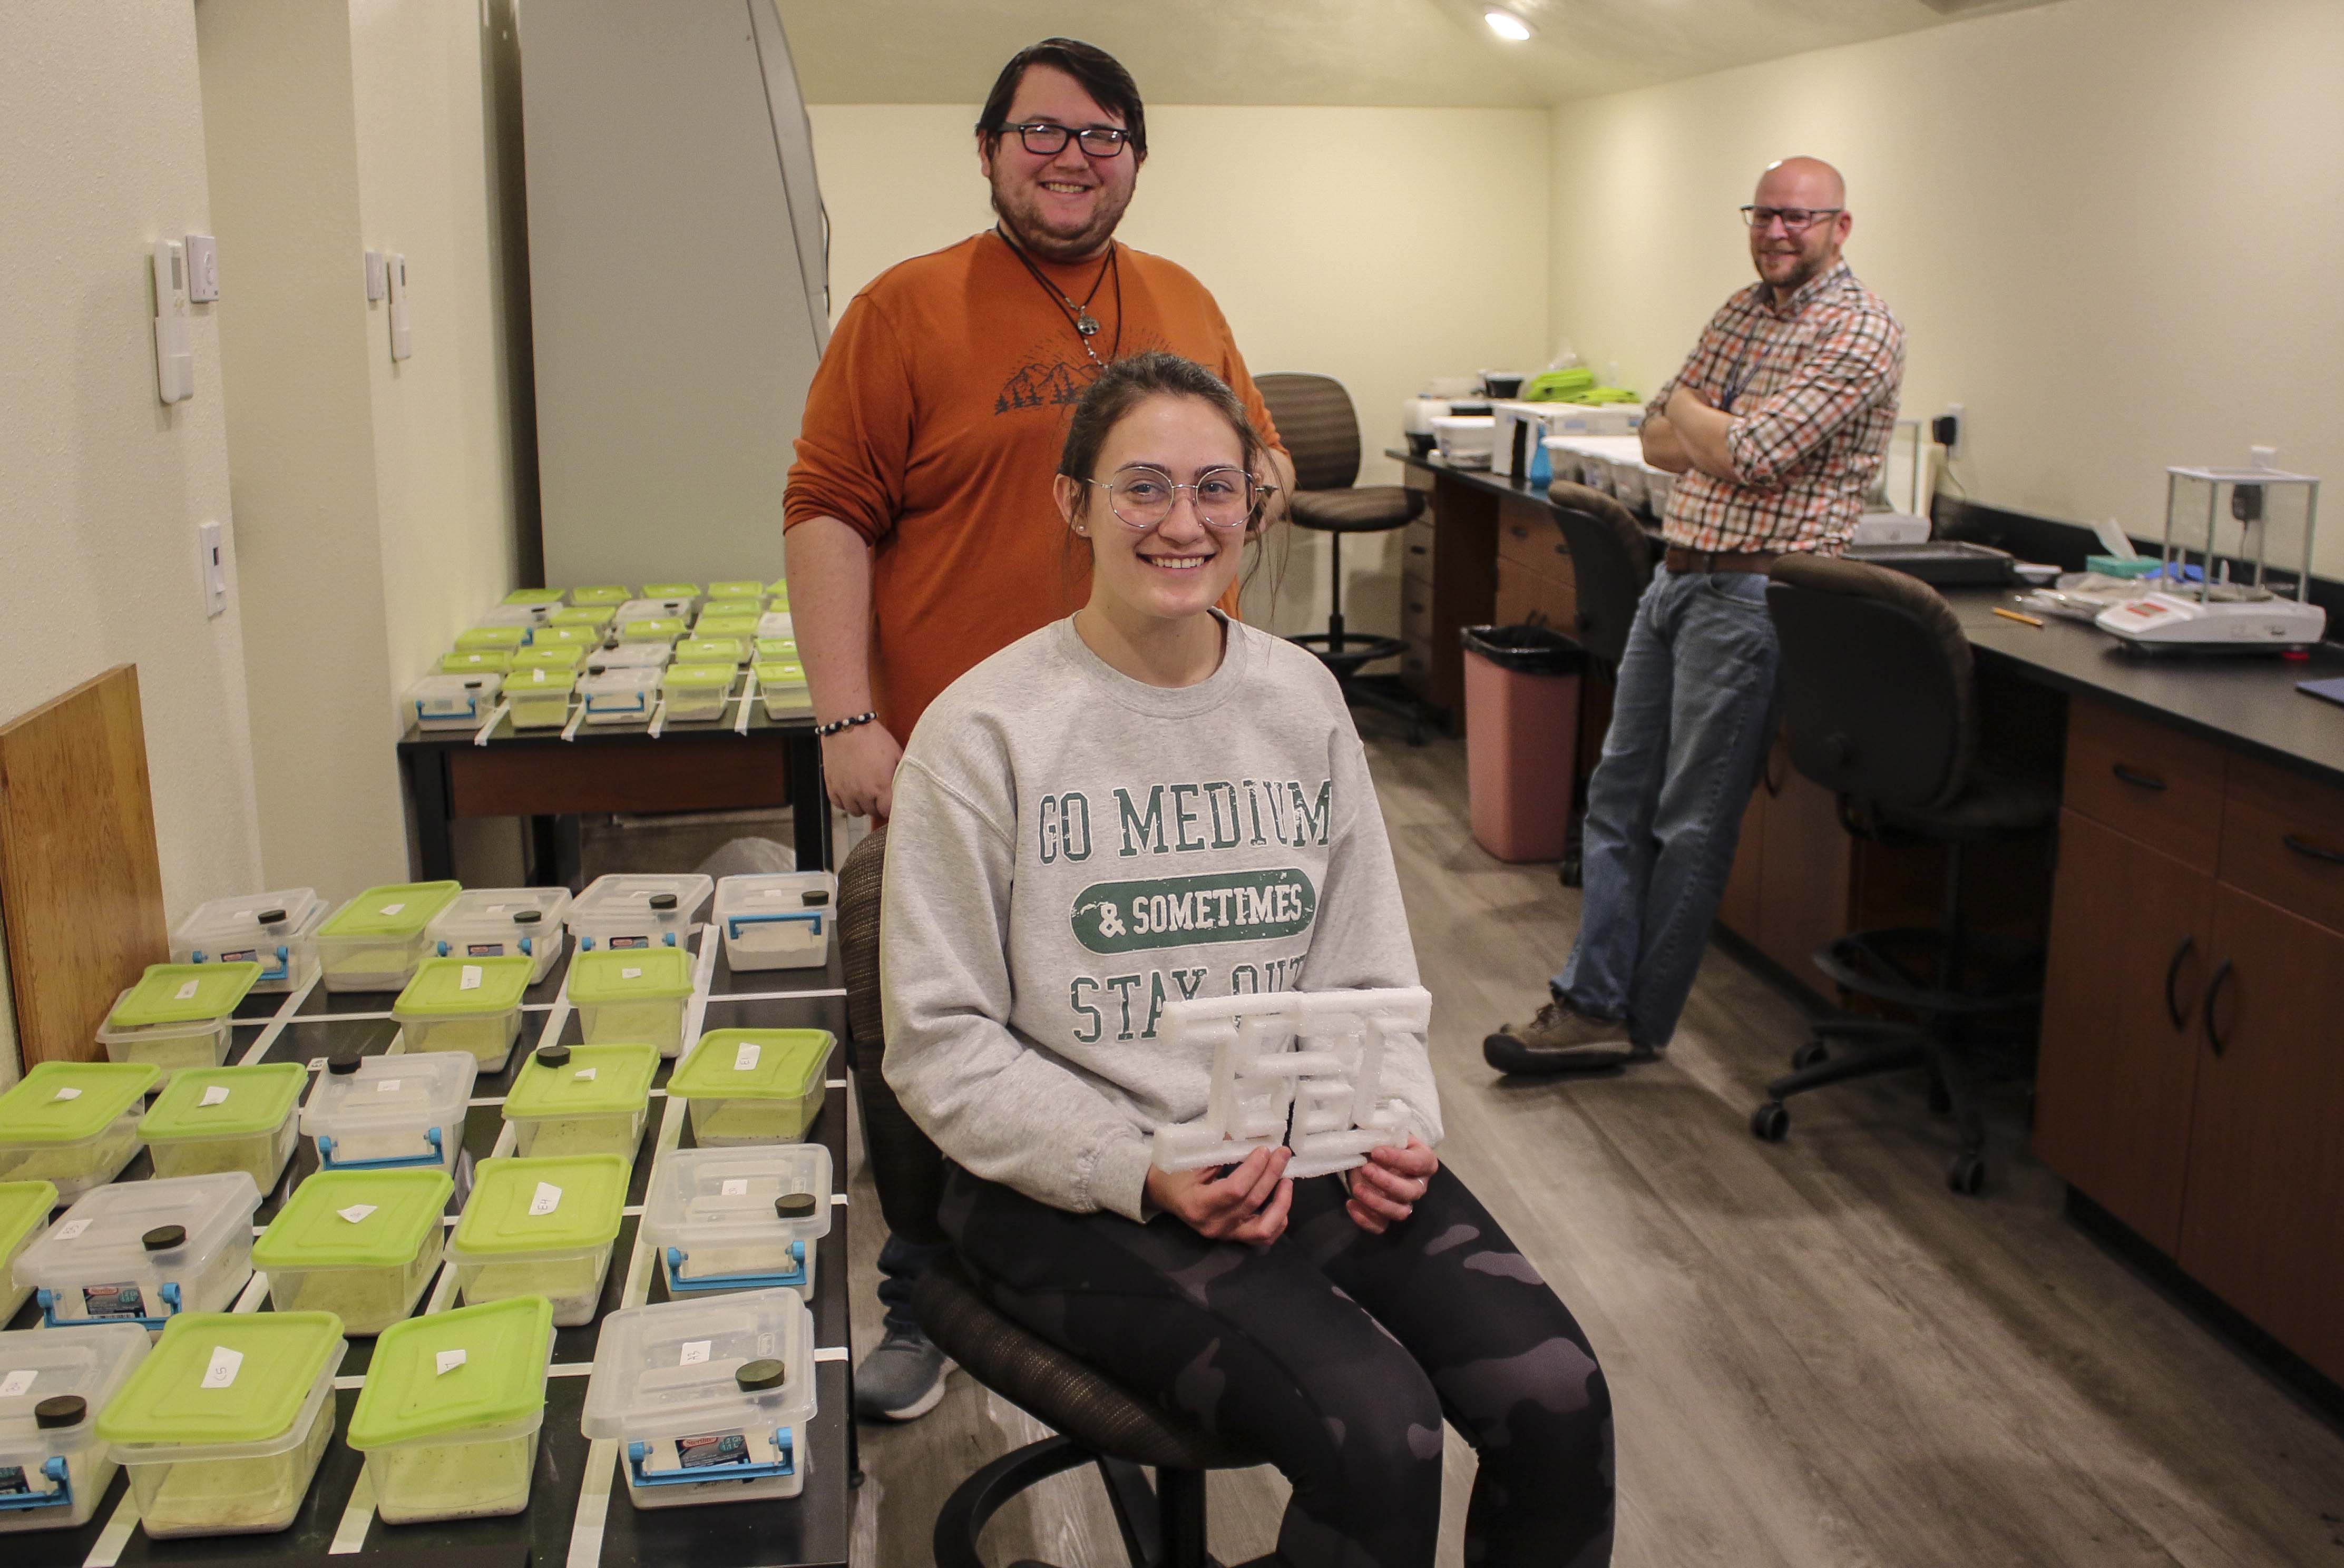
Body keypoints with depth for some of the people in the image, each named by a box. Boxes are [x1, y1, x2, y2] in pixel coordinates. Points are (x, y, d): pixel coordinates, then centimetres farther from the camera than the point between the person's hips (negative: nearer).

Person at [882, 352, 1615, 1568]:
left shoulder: (1301, 699, 7)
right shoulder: (985, 732, -8)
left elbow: (1364, 974, 12)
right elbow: (939, 1044, -8)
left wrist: (1400, 1125, -7)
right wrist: (1142, 1172, -19)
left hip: (1306, 1146, 5)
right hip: (1071, 1181, -4)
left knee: (1558, 1401, -14)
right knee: (1376, 1429, -25)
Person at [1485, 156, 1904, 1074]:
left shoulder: (1861, 334, -10)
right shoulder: (1743, 312, 16)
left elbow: (1749, 459, -20)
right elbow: (1657, 442, 12)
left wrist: (1691, 415, -1)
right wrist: (1728, 434, -8)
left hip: (1752, 594, -8)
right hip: (1676, 577, 8)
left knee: (1692, 824, -1)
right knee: (1619, 797, 7)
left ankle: (1643, 1023, 11)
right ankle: (1592, 1004, 13)